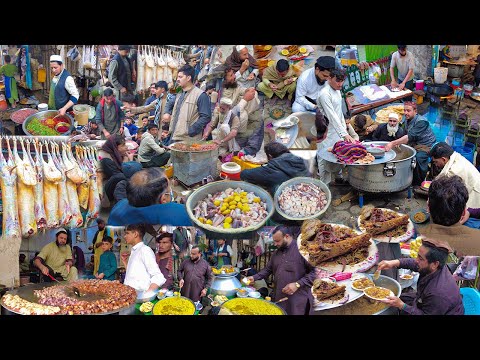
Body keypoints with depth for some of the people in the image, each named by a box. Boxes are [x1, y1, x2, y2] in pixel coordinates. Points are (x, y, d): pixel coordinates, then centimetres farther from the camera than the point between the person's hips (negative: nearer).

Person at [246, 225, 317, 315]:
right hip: (278, 298, 7)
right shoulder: (276, 253, 14)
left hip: (297, 300, -7)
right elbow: (268, 269, 23)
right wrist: (254, 278, 9)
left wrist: (297, 284, -21)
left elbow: (313, 272, -17)